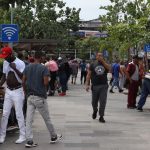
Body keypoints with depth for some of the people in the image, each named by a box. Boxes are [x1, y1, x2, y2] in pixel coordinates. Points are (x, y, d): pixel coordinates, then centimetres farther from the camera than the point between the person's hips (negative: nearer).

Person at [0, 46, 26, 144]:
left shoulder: (20, 63, -13)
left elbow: (23, 77, -17)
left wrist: (15, 69, -26)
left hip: (17, 91, -6)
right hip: (8, 91, 6)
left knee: (19, 114, -2)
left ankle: (23, 136, 8)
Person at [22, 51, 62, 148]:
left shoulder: (27, 68, 5)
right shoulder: (44, 68, -11)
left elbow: (23, 81, 5)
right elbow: (46, 82, -18)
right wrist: (48, 78, 3)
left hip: (30, 96, 4)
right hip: (40, 97, -4)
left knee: (29, 120, 3)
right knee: (47, 119, 10)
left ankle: (29, 141, 0)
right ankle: (54, 137, 26)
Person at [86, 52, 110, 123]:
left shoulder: (104, 64, 10)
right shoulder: (93, 65, 6)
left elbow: (109, 68, -12)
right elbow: (88, 75, 2)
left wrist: (103, 61, -12)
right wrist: (87, 84, -6)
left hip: (104, 86, 0)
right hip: (95, 86, 0)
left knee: (103, 102, -6)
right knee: (94, 102, 11)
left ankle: (101, 116, 1)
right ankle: (95, 111, 41)